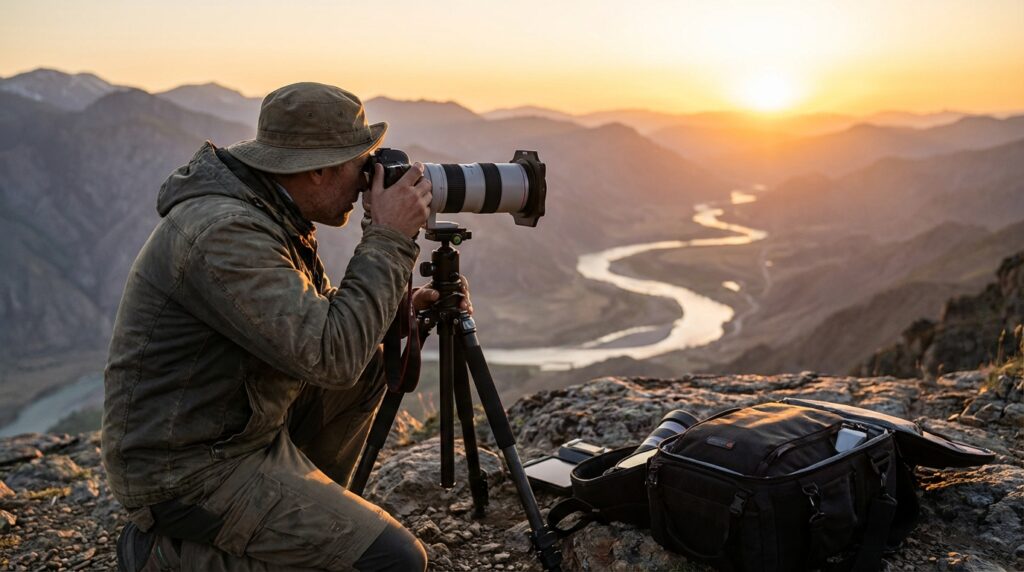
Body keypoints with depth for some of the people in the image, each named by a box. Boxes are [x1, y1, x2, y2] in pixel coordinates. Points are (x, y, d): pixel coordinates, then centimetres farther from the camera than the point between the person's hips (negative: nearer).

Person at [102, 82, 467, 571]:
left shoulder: (268, 213, 3)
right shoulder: (222, 231, -26)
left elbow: (317, 318, 16)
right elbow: (331, 357, -30)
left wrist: (404, 309, 1)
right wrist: (390, 240, -21)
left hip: (236, 430, 10)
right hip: (188, 471, -10)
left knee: (370, 367, 13)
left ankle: (305, 514, 18)